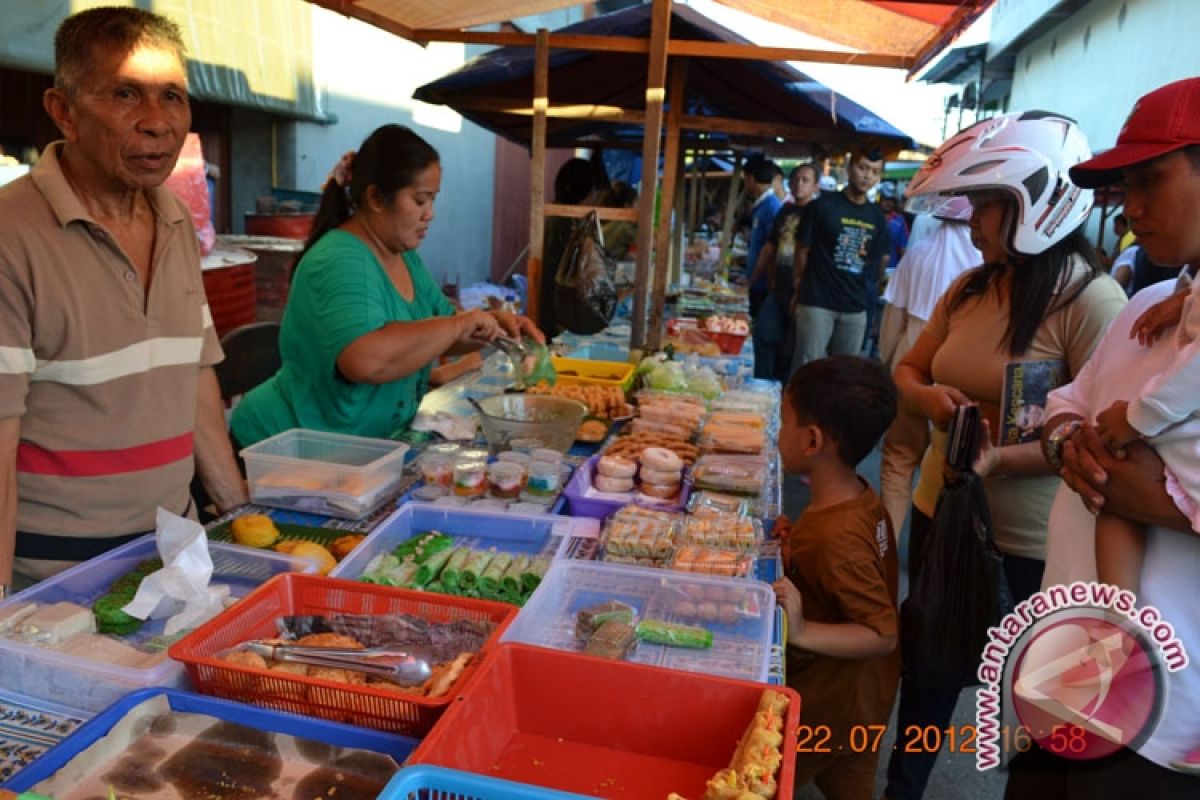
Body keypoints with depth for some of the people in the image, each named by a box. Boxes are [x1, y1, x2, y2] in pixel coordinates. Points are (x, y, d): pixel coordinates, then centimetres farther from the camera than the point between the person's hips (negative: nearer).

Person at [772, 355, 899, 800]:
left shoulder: (834, 538, -34)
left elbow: (883, 634, -30)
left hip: (828, 706, -9)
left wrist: (802, 631, -38)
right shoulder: (861, 499, -5)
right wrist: (795, 545, 0)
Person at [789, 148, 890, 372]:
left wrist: (867, 289, 11)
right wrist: (800, 287, 8)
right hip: (817, 303, -5)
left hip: (855, 308, 5)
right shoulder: (824, 205, -4)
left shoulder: (877, 217, 10)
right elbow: (802, 249, 1)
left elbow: (879, 259, 18)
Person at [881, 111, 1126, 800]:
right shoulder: (970, 289, 3)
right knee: (927, 670, 23)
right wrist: (930, 396, -9)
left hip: (1031, 543, -7)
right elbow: (910, 369, 13)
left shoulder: (1090, 299, -17)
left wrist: (1001, 459, -30)